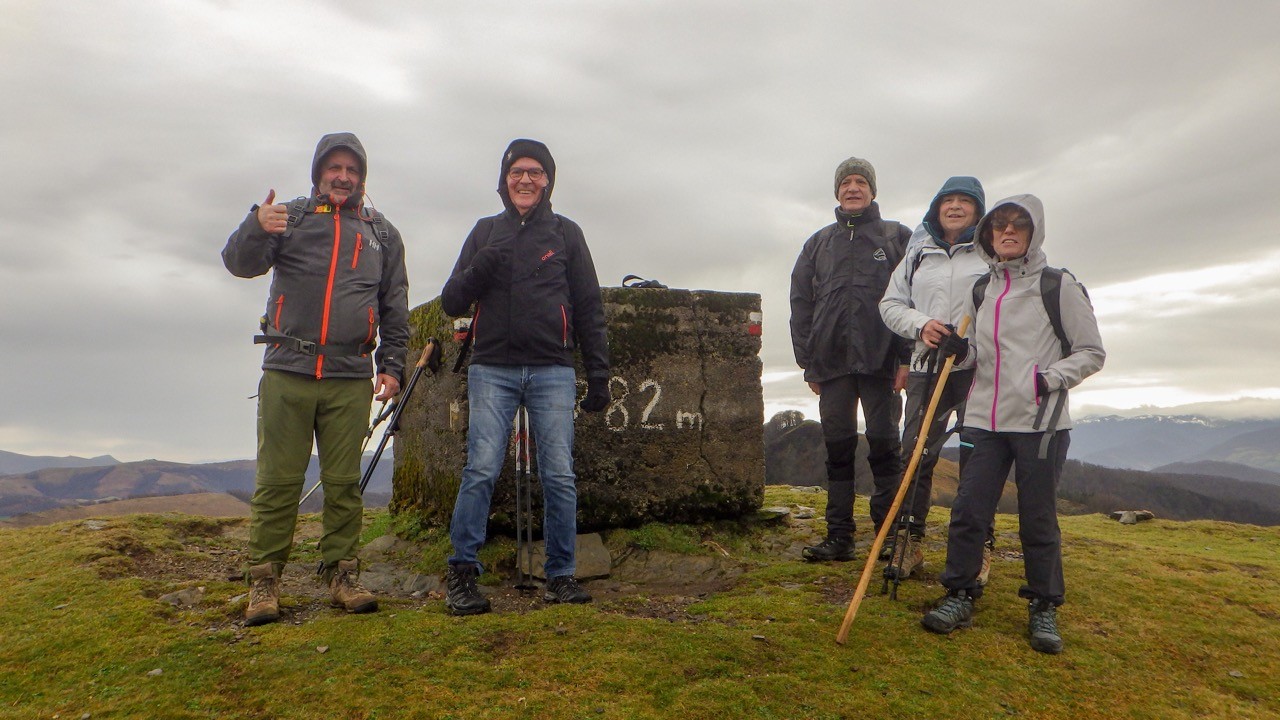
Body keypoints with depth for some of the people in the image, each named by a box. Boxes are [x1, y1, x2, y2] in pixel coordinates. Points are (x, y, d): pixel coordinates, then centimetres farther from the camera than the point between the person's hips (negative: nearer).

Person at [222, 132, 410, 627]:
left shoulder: (382, 233, 16)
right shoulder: (291, 218, 11)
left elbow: (396, 308, 16)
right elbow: (239, 263, -2)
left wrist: (391, 364, 7)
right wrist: (256, 228, -23)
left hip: (351, 379, 1)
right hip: (286, 373, -1)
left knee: (344, 482, 4)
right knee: (277, 480, 0)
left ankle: (342, 574, 13)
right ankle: (264, 579, 10)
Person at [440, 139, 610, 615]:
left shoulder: (566, 233, 12)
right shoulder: (485, 232, 15)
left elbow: (589, 308, 11)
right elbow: (451, 302, 11)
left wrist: (599, 374, 5)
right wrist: (482, 266, -8)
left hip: (553, 371, 0)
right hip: (492, 369, 1)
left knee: (559, 476, -2)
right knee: (481, 471, -8)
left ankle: (560, 575, 9)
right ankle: (462, 573, 3)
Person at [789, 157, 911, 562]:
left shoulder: (897, 237, 9)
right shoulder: (819, 243, 17)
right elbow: (800, 301, 14)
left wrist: (906, 358, -8)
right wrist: (807, 360, 6)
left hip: (879, 360, -3)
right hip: (831, 359, 3)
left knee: (884, 445, 0)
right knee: (838, 448, 5)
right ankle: (839, 537, 11)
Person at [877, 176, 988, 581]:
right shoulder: (917, 253, 16)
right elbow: (890, 304, 14)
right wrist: (920, 324, -7)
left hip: (979, 368, -2)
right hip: (926, 366, 3)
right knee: (915, 454, 1)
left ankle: (980, 547, 13)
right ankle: (910, 541, 12)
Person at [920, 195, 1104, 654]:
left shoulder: (1058, 286, -2)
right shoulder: (982, 290, 13)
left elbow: (1092, 353, 1)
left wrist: (1049, 378, -15)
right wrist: (962, 350, 2)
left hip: (1041, 422, -4)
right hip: (986, 420, 4)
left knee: (1038, 518, 4)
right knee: (968, 509, 0)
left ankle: (1044, 608, 21)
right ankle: (960, 595, 14)